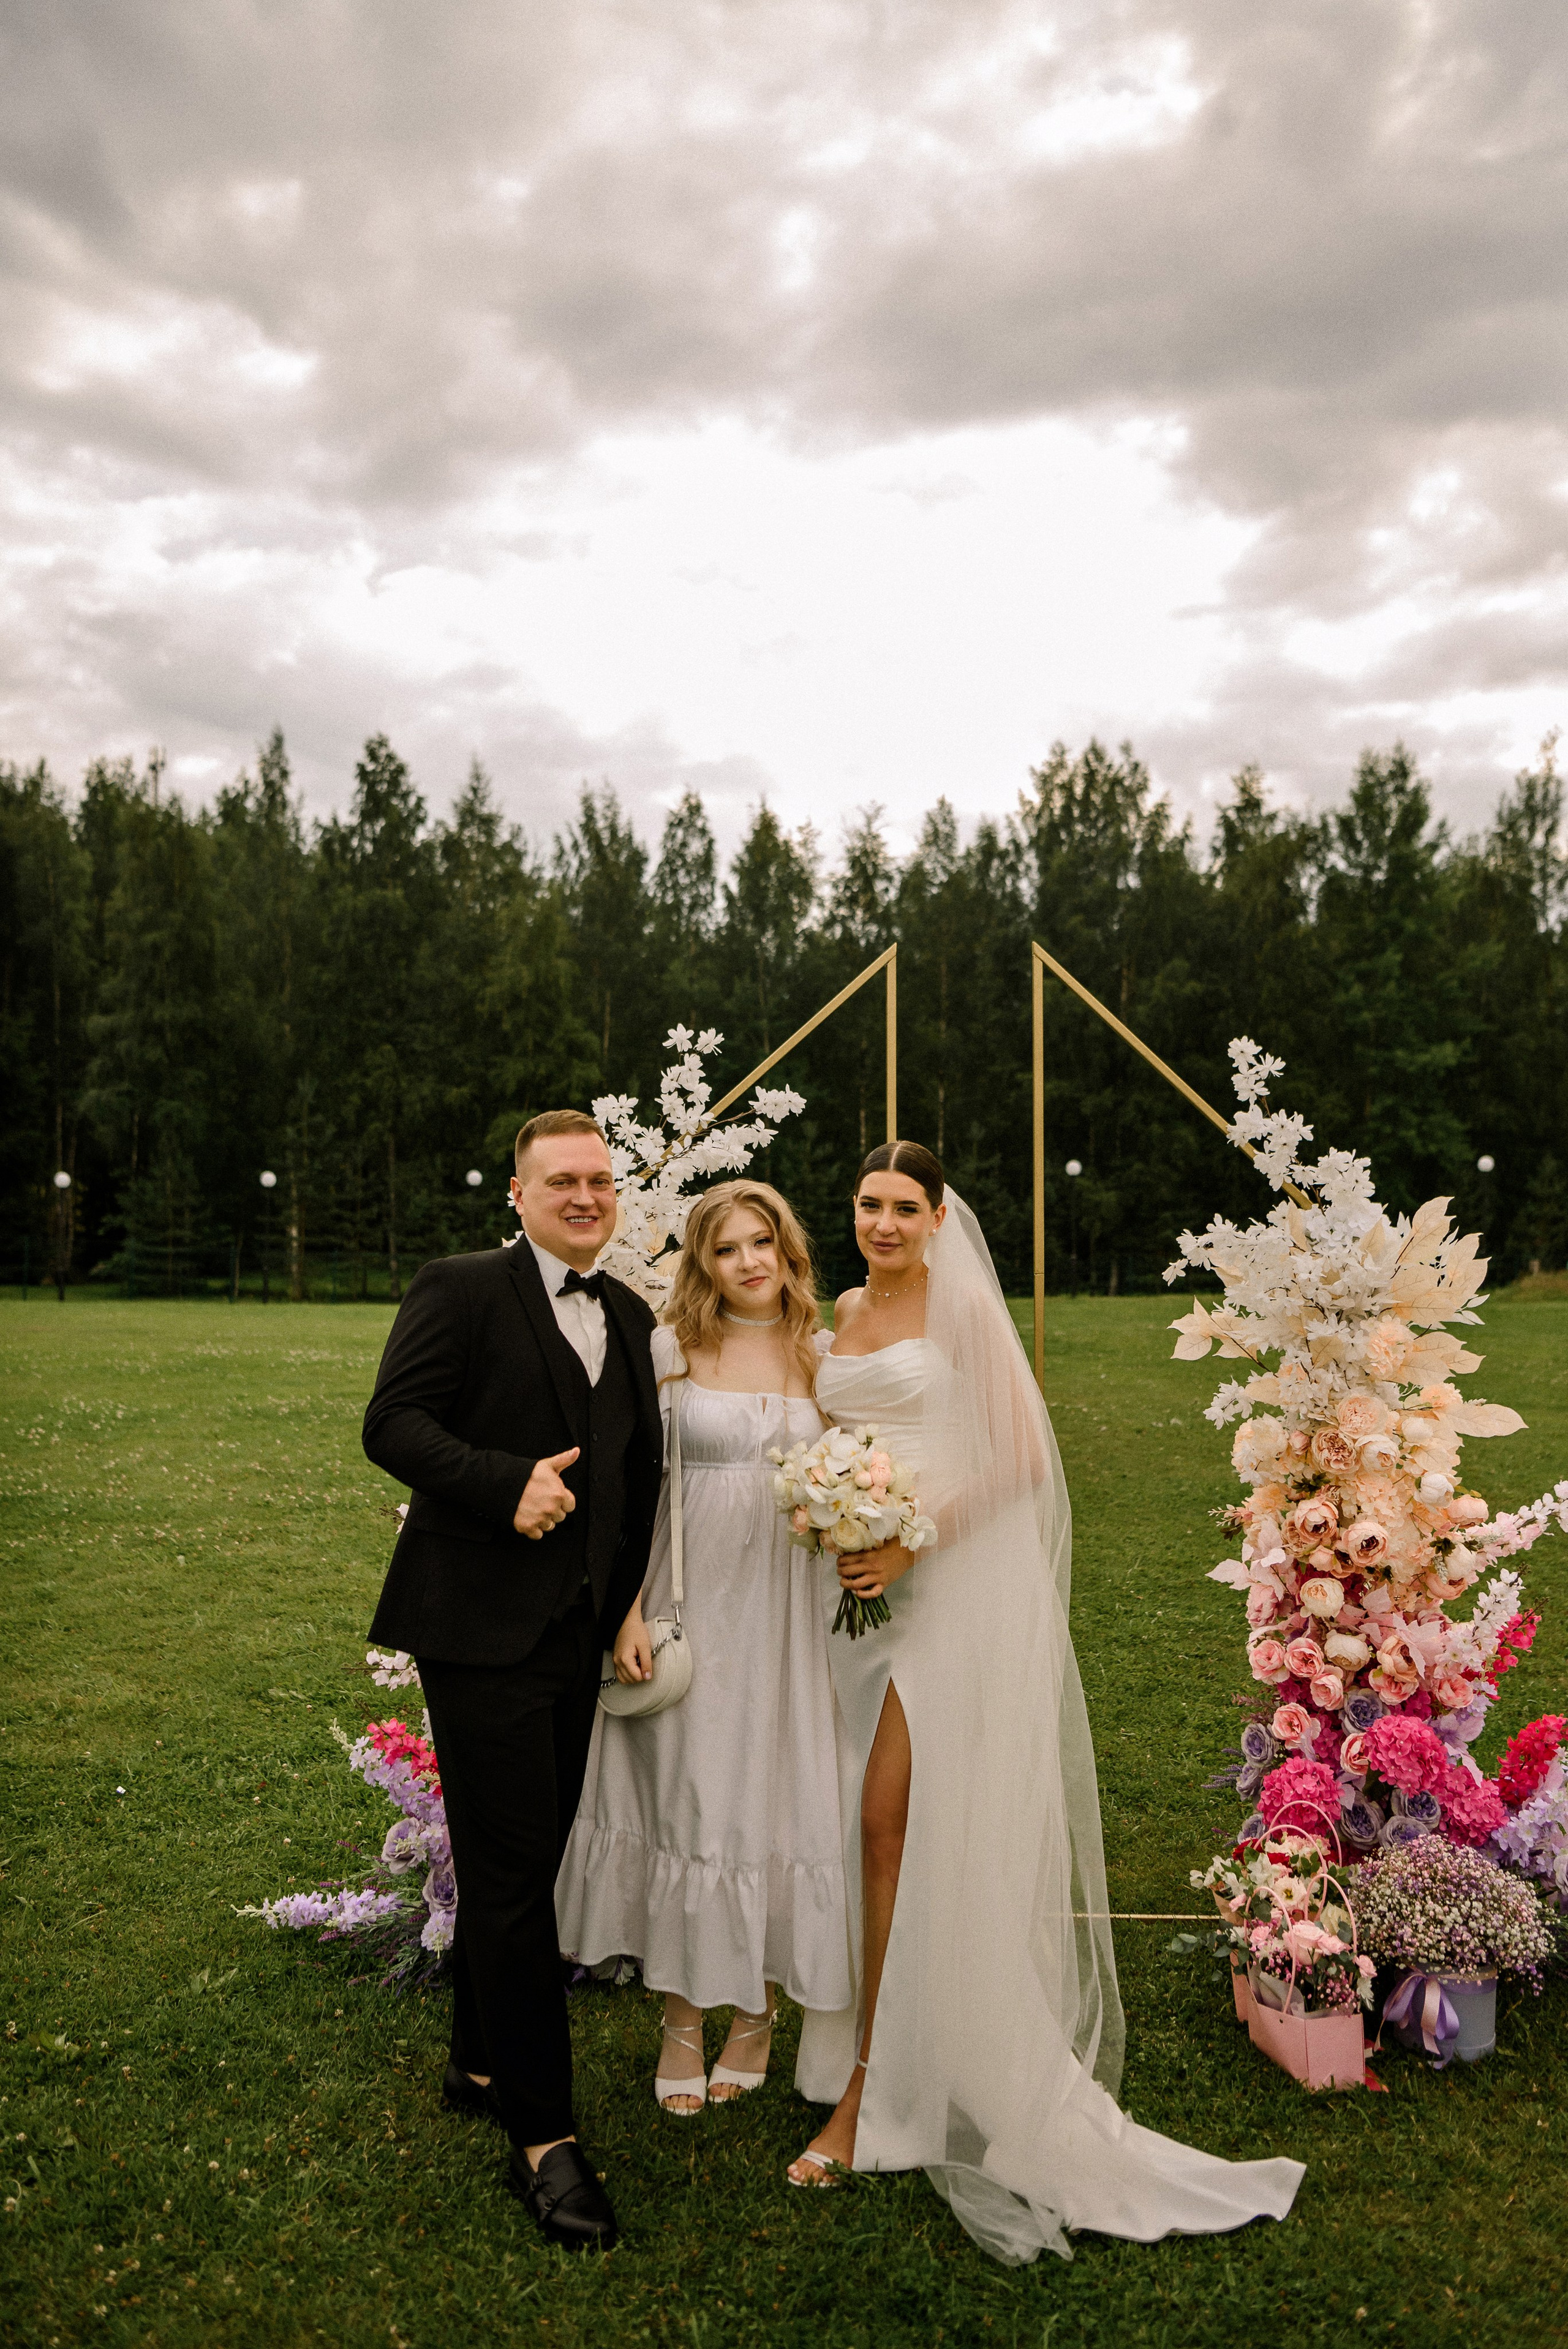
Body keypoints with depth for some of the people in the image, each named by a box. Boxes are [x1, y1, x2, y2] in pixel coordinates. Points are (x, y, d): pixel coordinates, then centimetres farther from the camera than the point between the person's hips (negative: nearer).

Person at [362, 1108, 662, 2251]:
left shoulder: (630, 1315, 12)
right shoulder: (459, 1289, -8)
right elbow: (392, 1424, -14)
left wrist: (631, 1599, 11)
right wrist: (507, 1484, -26)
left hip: (579, 1631, 7)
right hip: (482, 1627, -7)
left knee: (528, 1860, 19)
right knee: (512, 1874, -3)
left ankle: (481, 2065, 38)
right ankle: (544, 2135, 9)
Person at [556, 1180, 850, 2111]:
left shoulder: (823, 1355, 5)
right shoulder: (672, 1349, -2)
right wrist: (628, 1611, -9)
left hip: (789, 1607, 2)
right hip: (693, 1603, -2)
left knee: (778, 1794, 7)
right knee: (684, 1796, 6)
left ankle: (759, 2009, 28)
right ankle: (684, 2016, 24)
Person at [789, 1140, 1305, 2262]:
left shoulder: (963, 1307, -7)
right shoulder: (847, 1309, 13)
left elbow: (1024, 1455, -11)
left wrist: (917, 1540, -17)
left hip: (944, 1584, -6)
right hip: (855, 1580, 6)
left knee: (890, 1821, -7)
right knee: (876, 1827, 9)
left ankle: (866, 2087, 3)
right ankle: (879, 2060, 24)